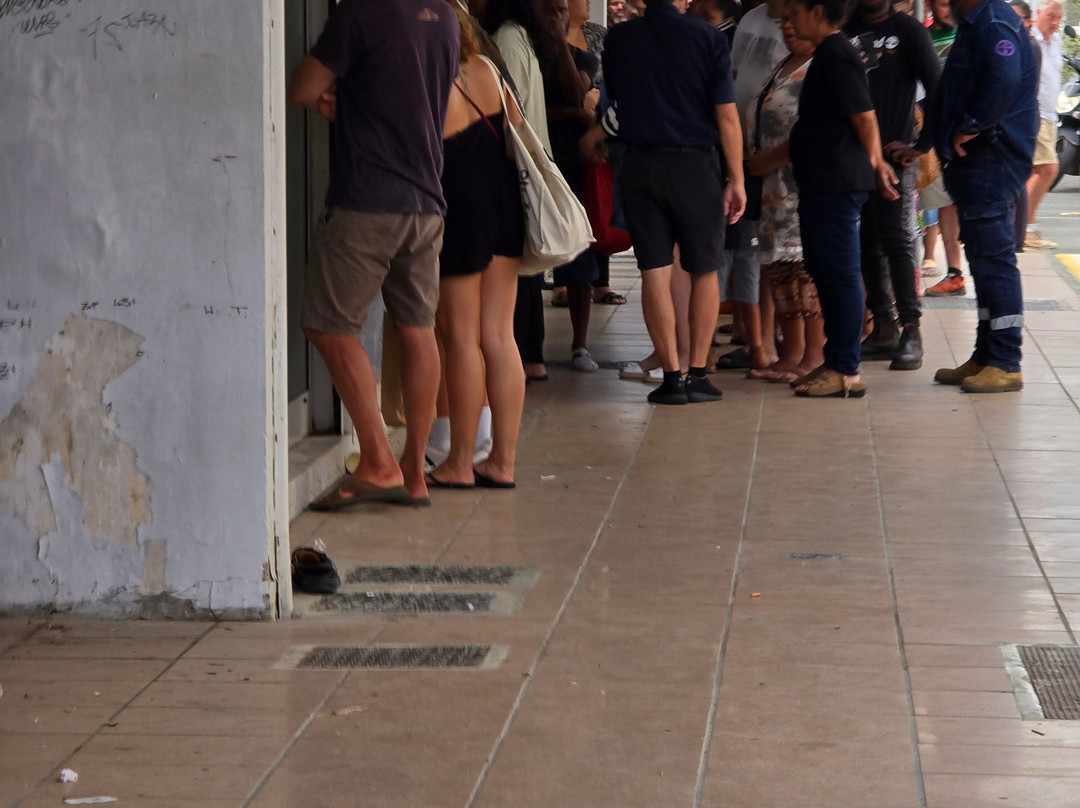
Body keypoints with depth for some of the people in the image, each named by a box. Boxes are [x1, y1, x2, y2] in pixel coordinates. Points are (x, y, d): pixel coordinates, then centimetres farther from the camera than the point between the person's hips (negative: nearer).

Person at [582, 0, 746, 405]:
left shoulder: (618, 39, 1)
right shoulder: (707, 37, -7)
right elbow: (727, 117, -9)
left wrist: (597, 133, 35)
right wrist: (736, 180, -4)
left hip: (640, 165, 2)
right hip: (695, 163, -2)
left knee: (655, 272, 3)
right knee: (704, 271, 10)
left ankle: (671, 376, 0)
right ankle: (697, 375, 9)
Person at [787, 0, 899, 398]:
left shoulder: (836, 56, -14)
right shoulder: (829, 54, 18)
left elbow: (864, 116, -15)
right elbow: (863, 117, 23)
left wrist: (872, 164, -1)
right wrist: (876, 162, 24)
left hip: (836, 183, -11)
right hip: (821, 182, 11)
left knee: (840, 273, -8)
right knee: (823, 271, 15)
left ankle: (846, 372, -6)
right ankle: (835, 362, 22)